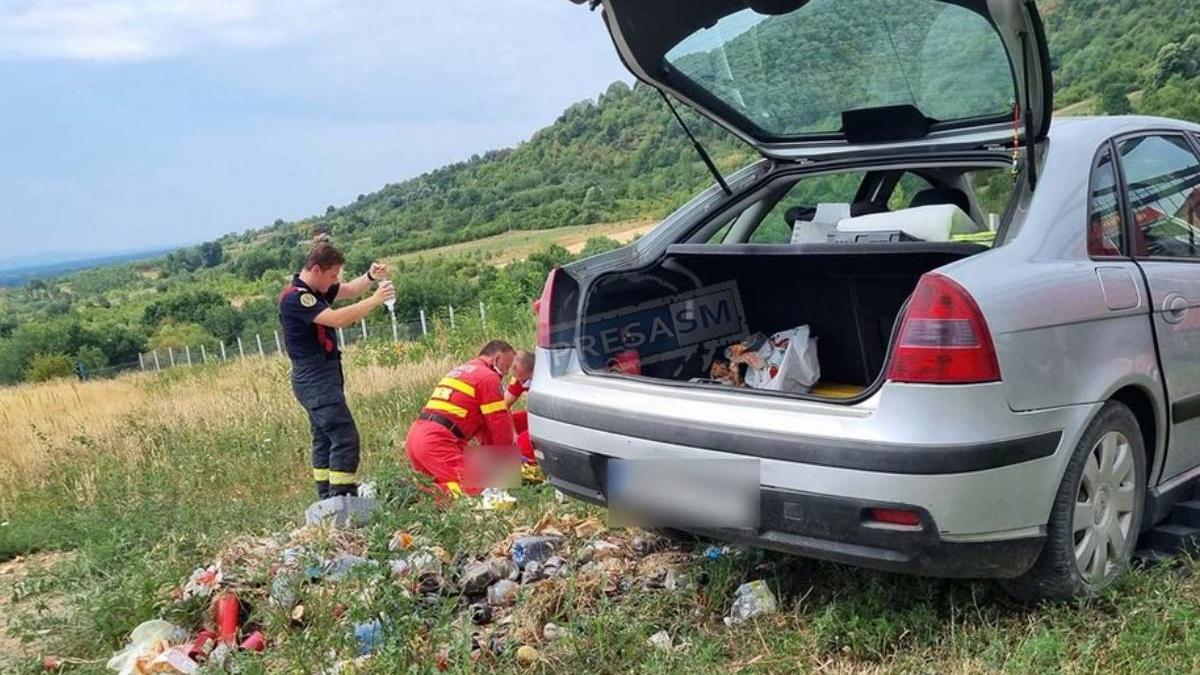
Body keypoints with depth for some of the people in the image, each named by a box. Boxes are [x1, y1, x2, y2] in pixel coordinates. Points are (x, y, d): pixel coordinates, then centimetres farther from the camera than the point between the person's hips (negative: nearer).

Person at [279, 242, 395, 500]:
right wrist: (374, 300, -23)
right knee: (345, 437, -15)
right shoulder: (295, 297, -19)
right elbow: (337, 319, -28)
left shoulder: (316, 289, 9)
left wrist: (370, 276, 2)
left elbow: (350, 290, 21)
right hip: (315, 379, -11)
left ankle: (327, 498, 20)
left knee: (325, 438, 14)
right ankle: (342, 498, -17)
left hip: (321, 377, 11)